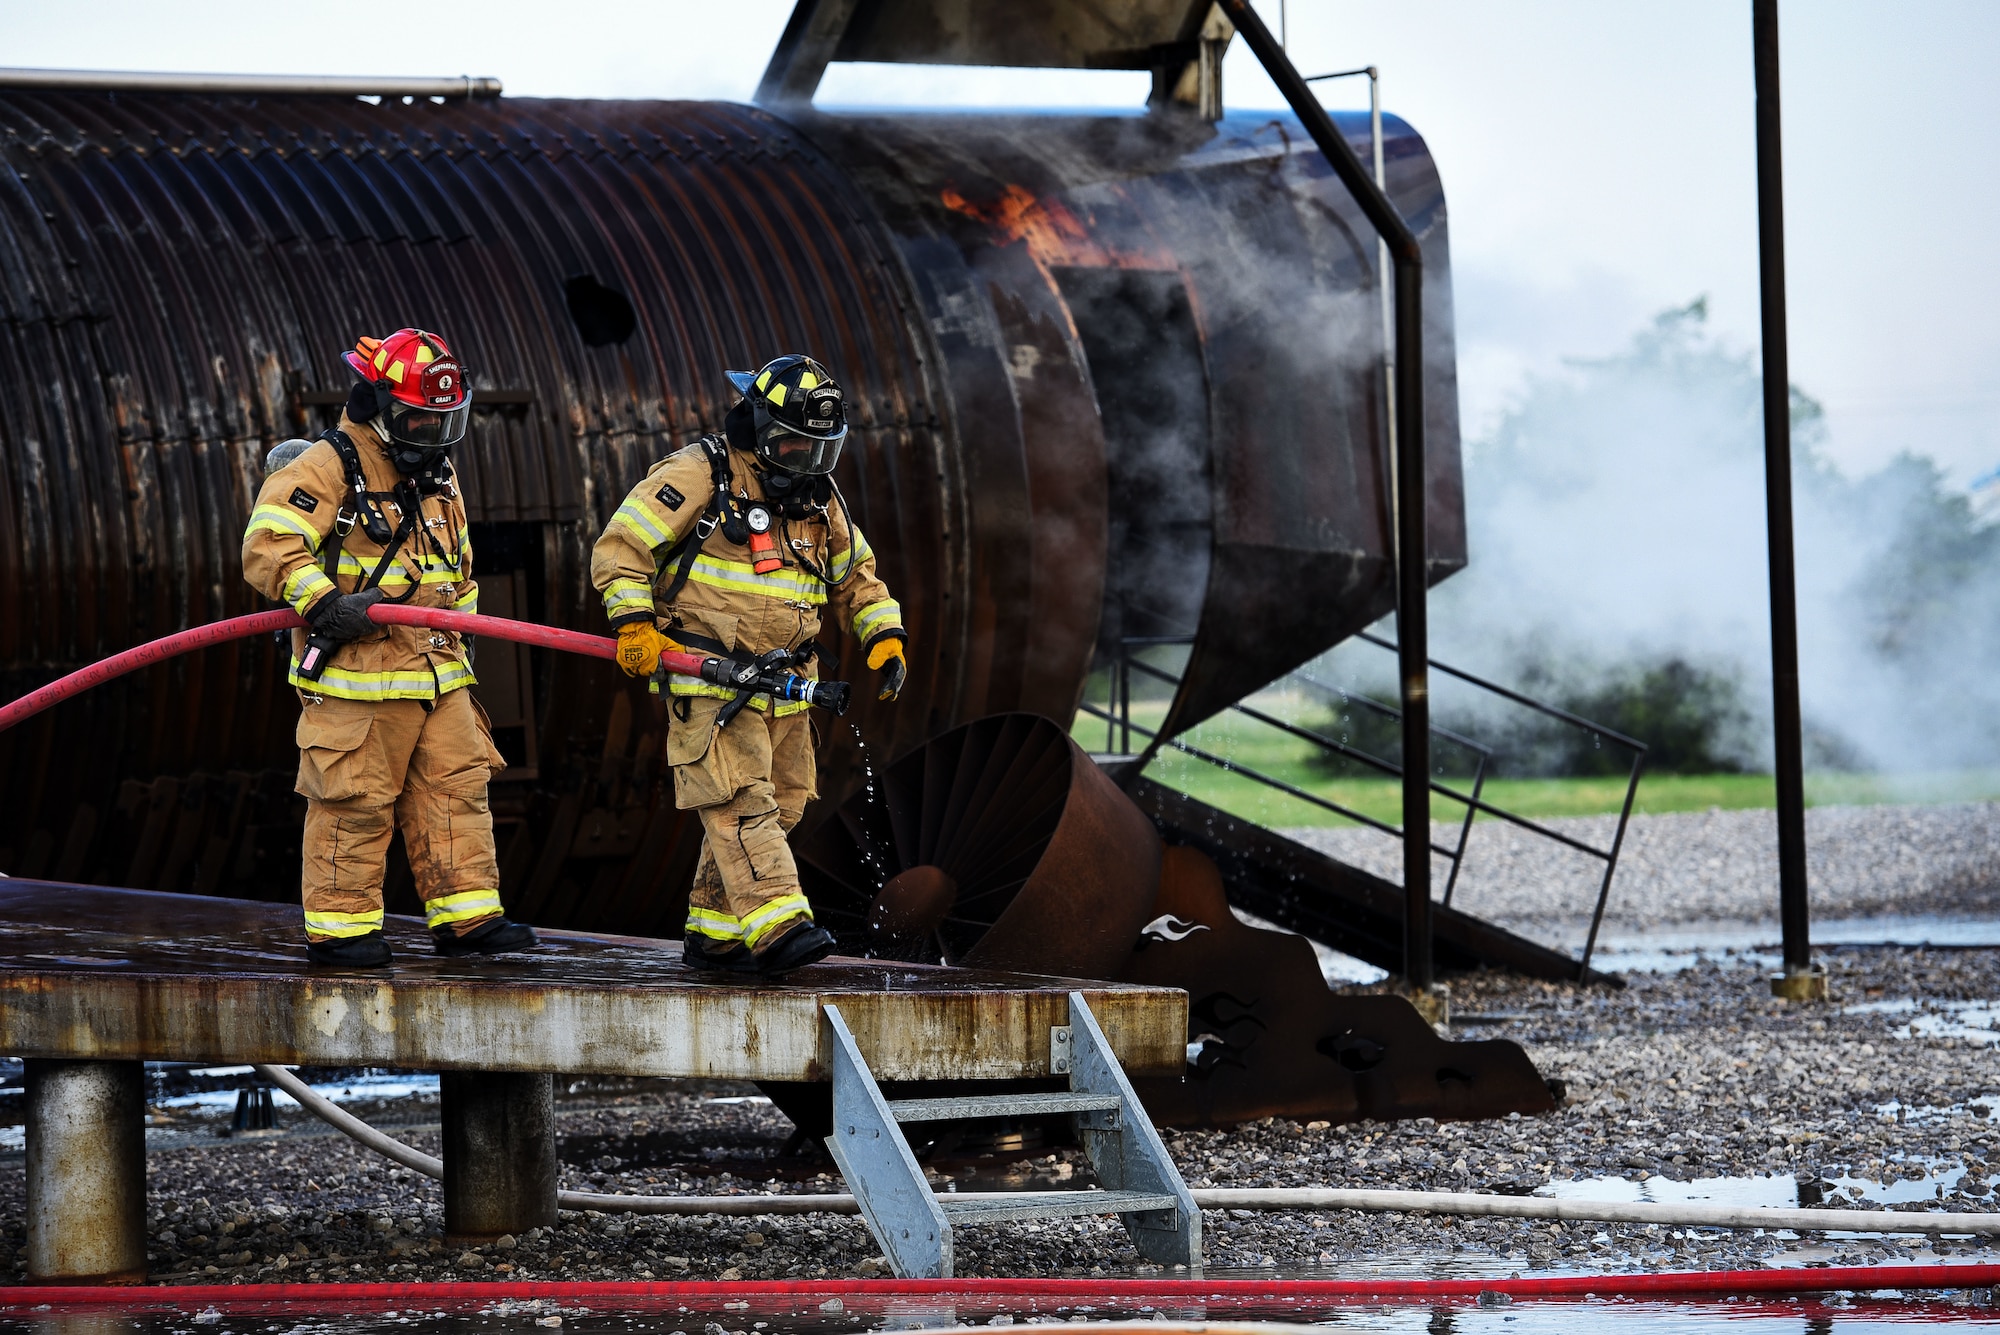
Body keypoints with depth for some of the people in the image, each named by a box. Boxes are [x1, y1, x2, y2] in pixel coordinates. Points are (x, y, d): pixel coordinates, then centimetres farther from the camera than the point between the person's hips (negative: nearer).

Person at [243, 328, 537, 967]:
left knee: (456, 789, 6)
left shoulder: (437, 475, 16)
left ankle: (465, 915, 12)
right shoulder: (327, 469, -11)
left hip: (436, 672, 8)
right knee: (355, 803, -3)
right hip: (356, 678, -8)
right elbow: (268, 547, -22)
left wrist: (459, 630, 22)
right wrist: (325, 602, -31)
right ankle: (337, 926, 5)